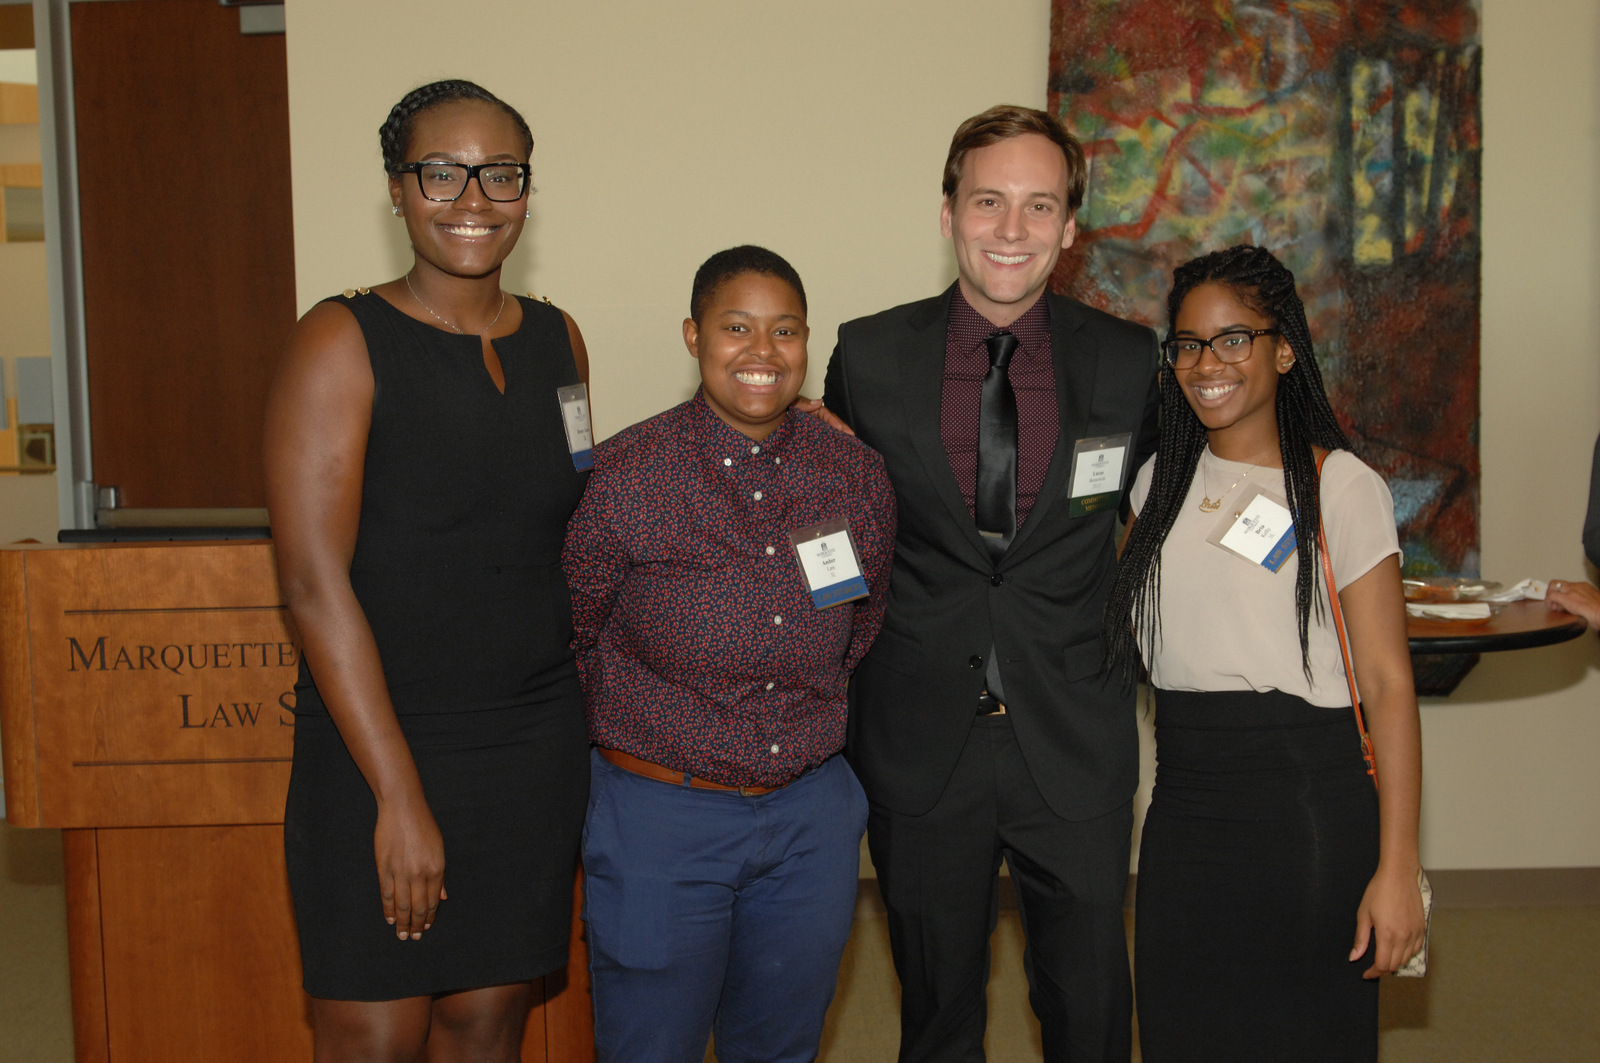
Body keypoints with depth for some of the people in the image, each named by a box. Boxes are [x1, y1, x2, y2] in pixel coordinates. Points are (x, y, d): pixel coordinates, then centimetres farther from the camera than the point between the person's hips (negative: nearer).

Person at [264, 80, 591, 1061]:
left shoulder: (557, 340, 8)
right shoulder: (345, 342, -9)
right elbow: (316, 581, -14)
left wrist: (586, 714, 10)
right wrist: (400, 795, -16)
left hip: (538, 745, 5)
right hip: (379, 744, -4)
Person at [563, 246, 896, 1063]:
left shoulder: (857, 477, -1)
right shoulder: (624, 477, -13)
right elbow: (570, 636, -1)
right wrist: (639, 728, 6)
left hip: (813, 816, 4)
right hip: (662, 815, -3)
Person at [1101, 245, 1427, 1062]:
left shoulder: (1342, 488, -7)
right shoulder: (1161, 481, 9)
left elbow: (1388, 685, -10)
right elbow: (1119, 624, 21)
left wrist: (1396, 867, -14)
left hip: (1308, 801, -5)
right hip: (1183, 802, 5)